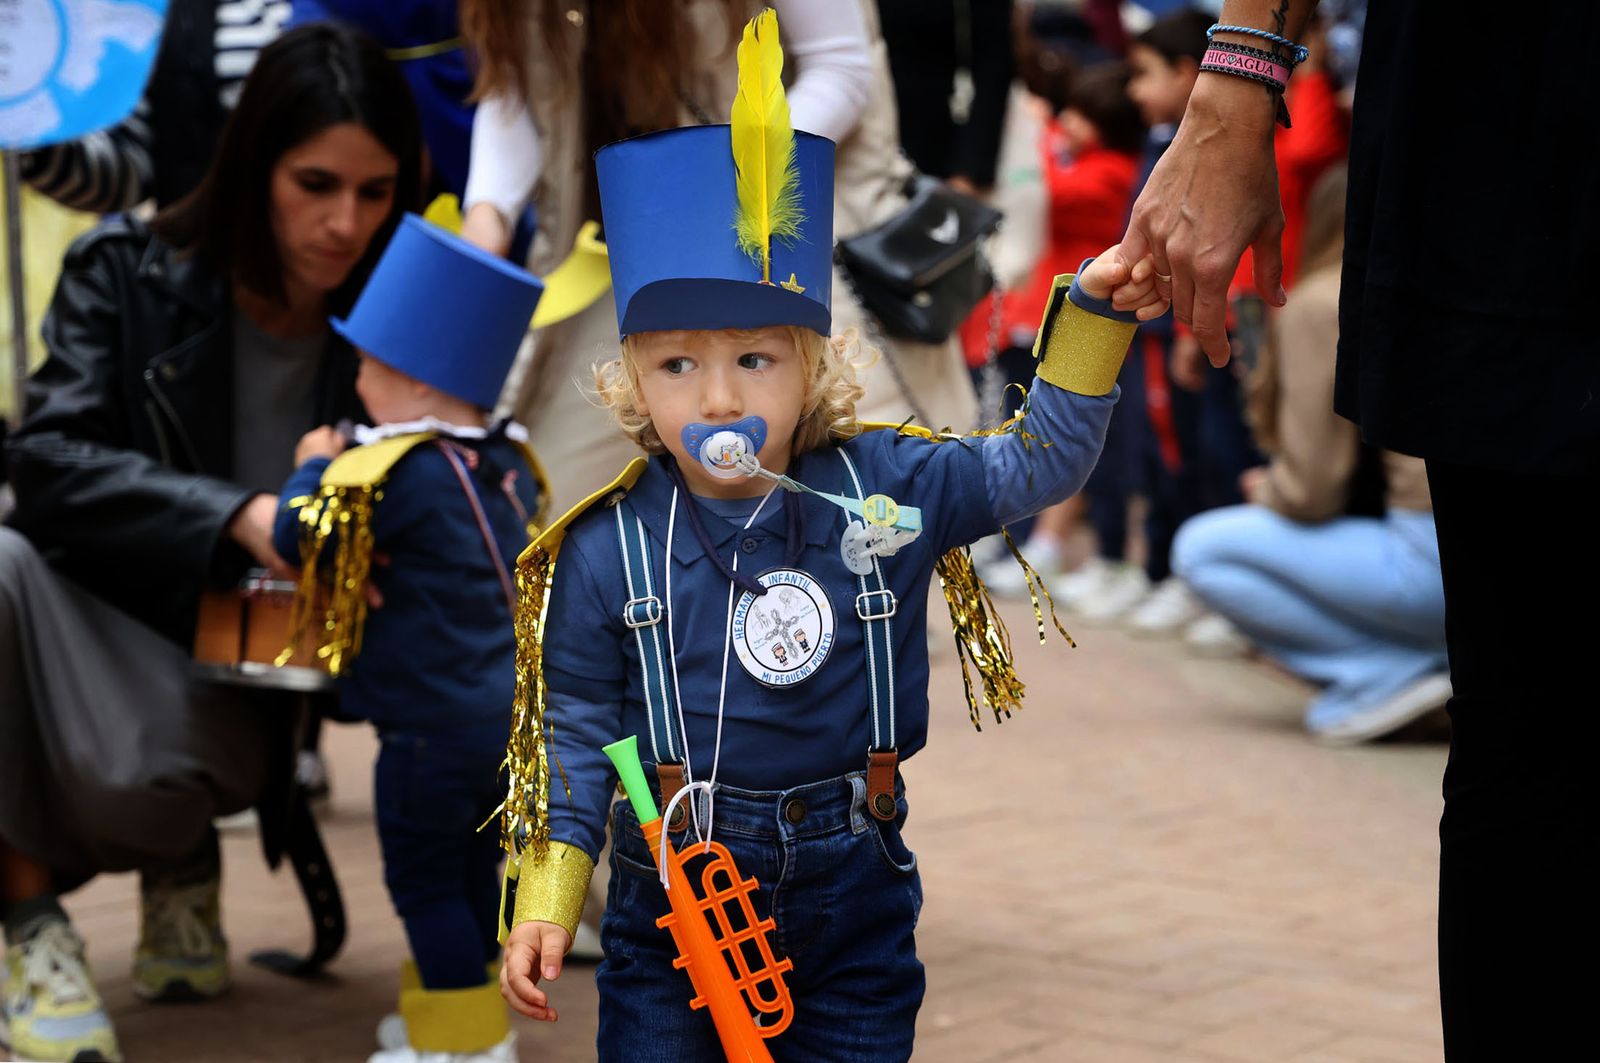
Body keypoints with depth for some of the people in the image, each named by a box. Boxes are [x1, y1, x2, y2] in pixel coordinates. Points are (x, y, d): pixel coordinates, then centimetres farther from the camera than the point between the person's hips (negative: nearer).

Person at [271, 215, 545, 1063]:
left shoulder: (394, 471, -20)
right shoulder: (507, 462, 6)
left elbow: (299, 534, -17)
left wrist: (314, 466, 3)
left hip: (434, 729, -8)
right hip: (511, 712, 8)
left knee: (426, 882, 3)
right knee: (472, 871, 19)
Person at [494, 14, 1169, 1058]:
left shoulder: (887, 491, -5)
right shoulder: (604, 551, -8)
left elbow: (1038, 463, 3)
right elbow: (578, 731, 0)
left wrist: (1093, 318, -10)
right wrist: (545, 907, -3)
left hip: (854, 902, 1)